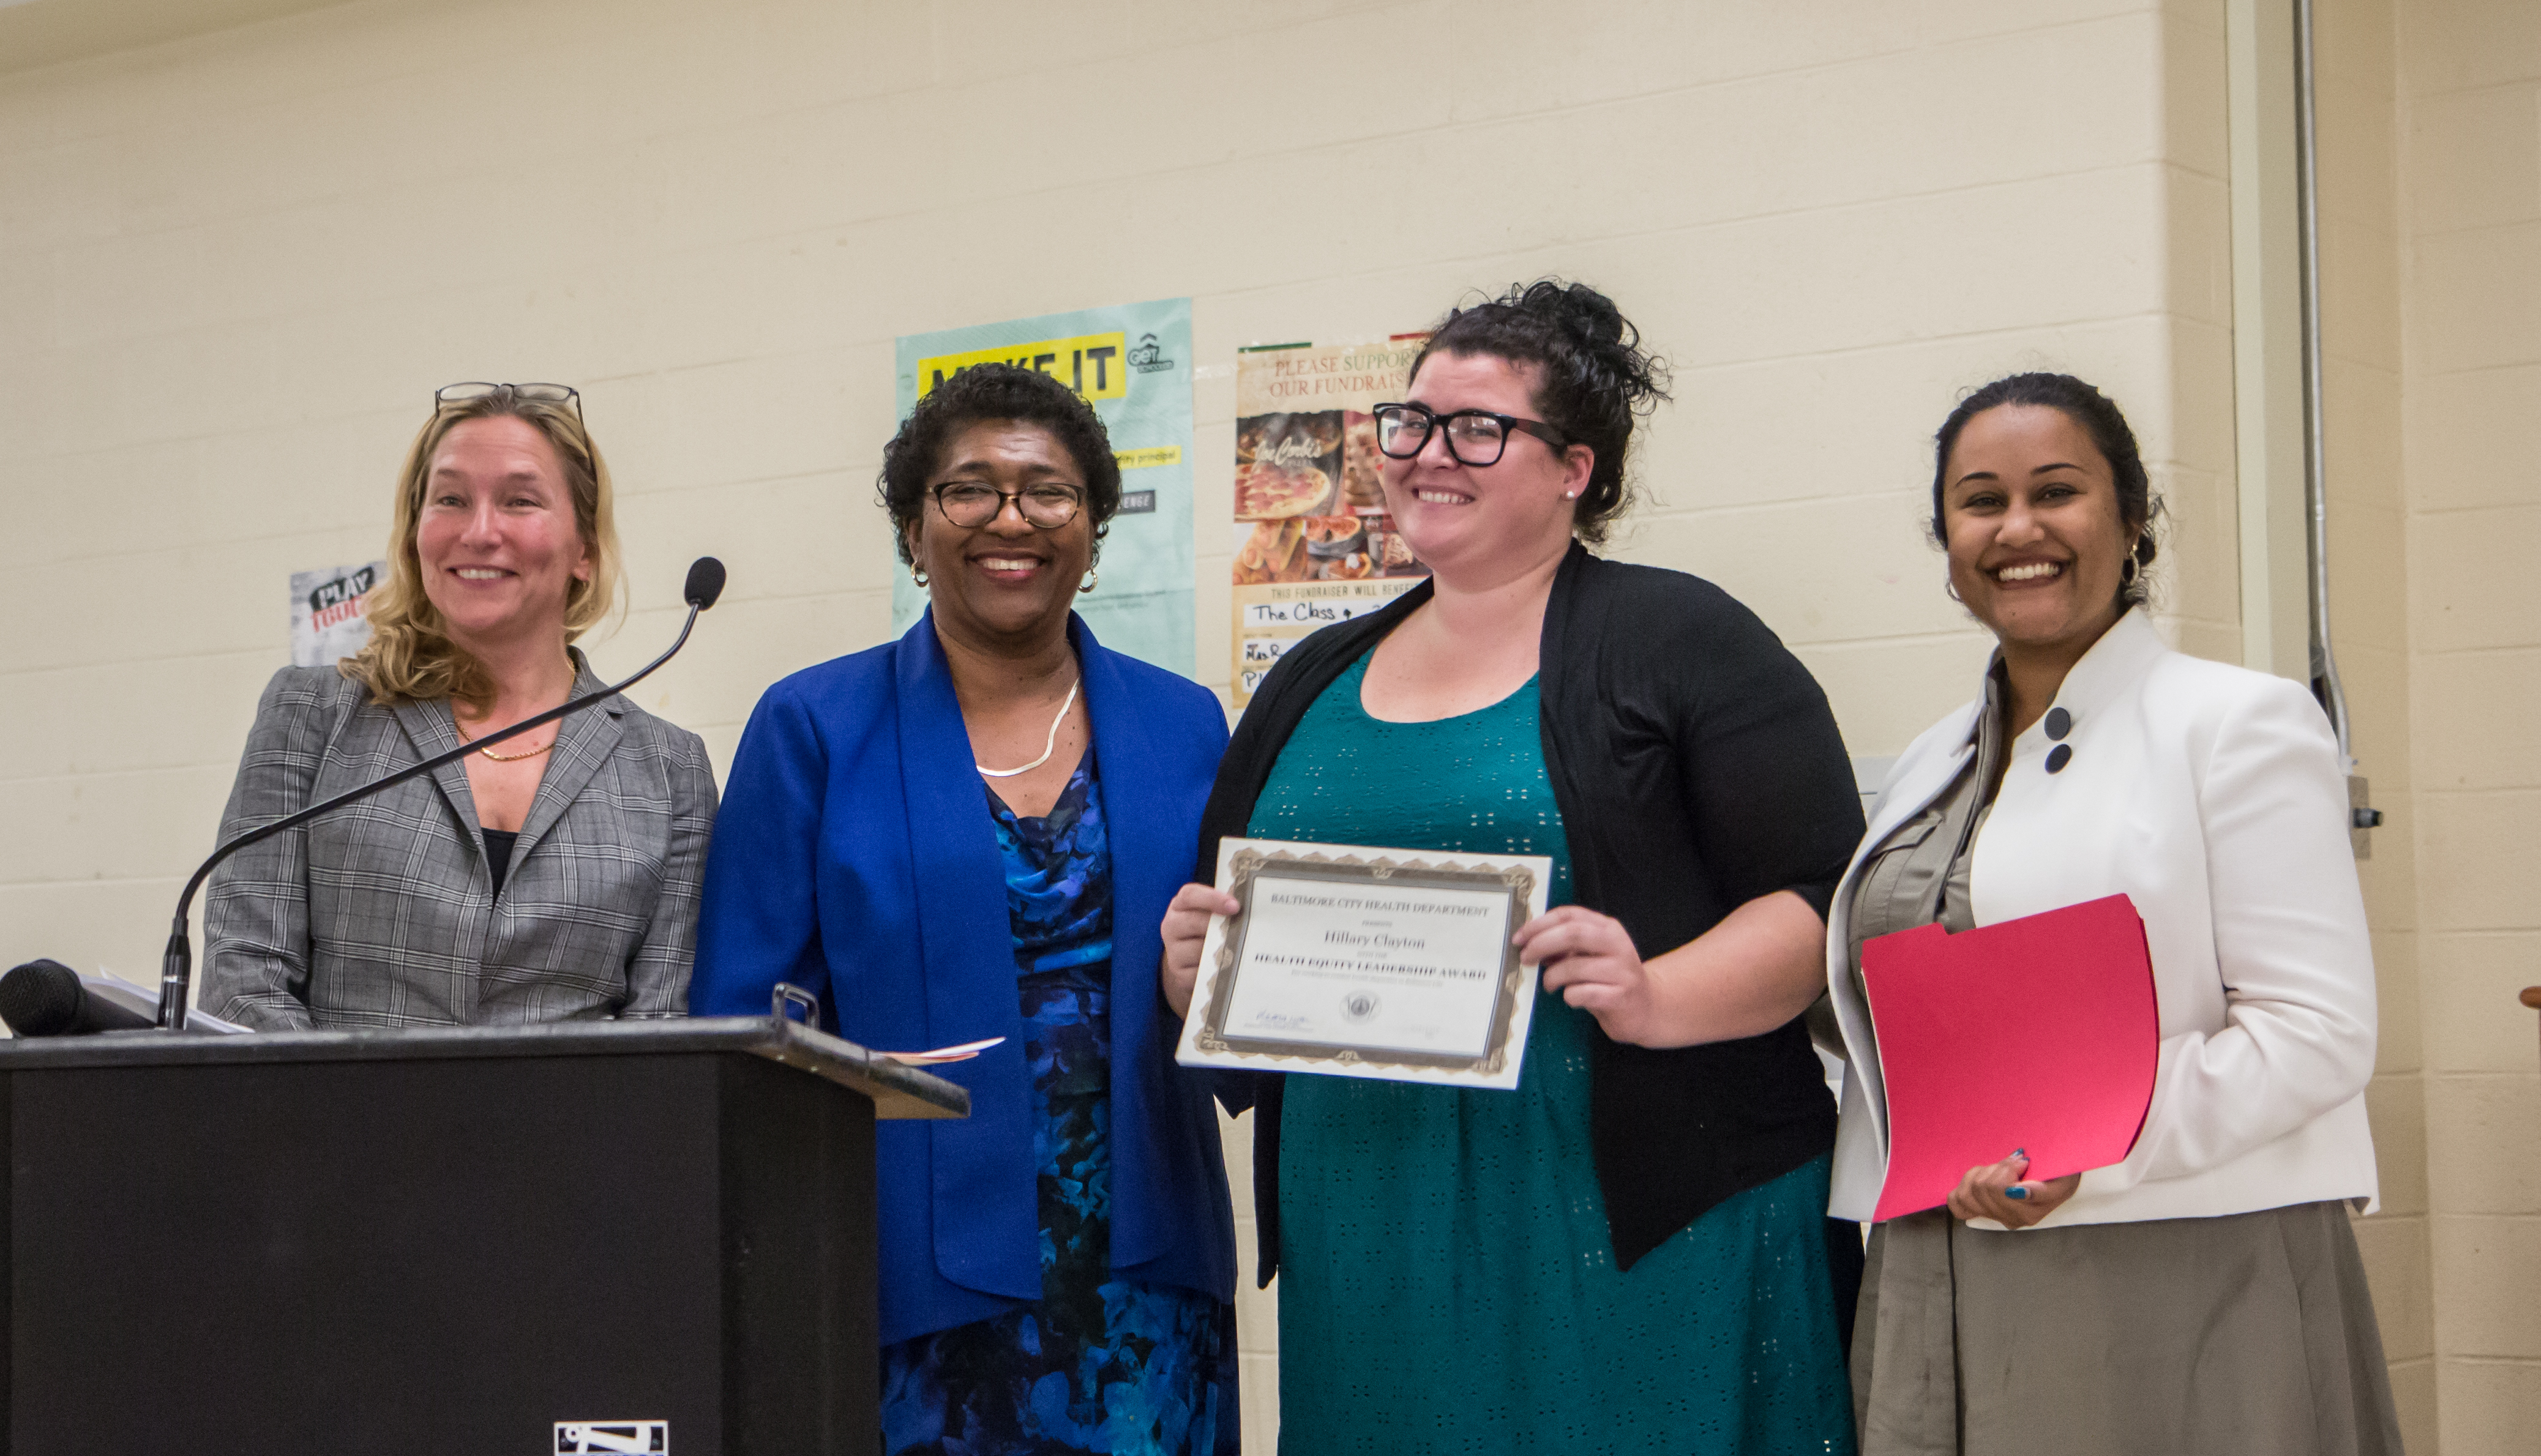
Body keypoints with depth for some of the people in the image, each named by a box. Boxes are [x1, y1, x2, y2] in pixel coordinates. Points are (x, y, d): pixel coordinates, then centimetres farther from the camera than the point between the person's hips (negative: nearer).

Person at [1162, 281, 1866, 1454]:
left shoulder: (1677, 641, 0)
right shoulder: (1312, 683, 16)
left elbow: (1824, 903, -6)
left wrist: (1657, 995, -22)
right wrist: (1191, 964, -2)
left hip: (1638, 1244, -4)